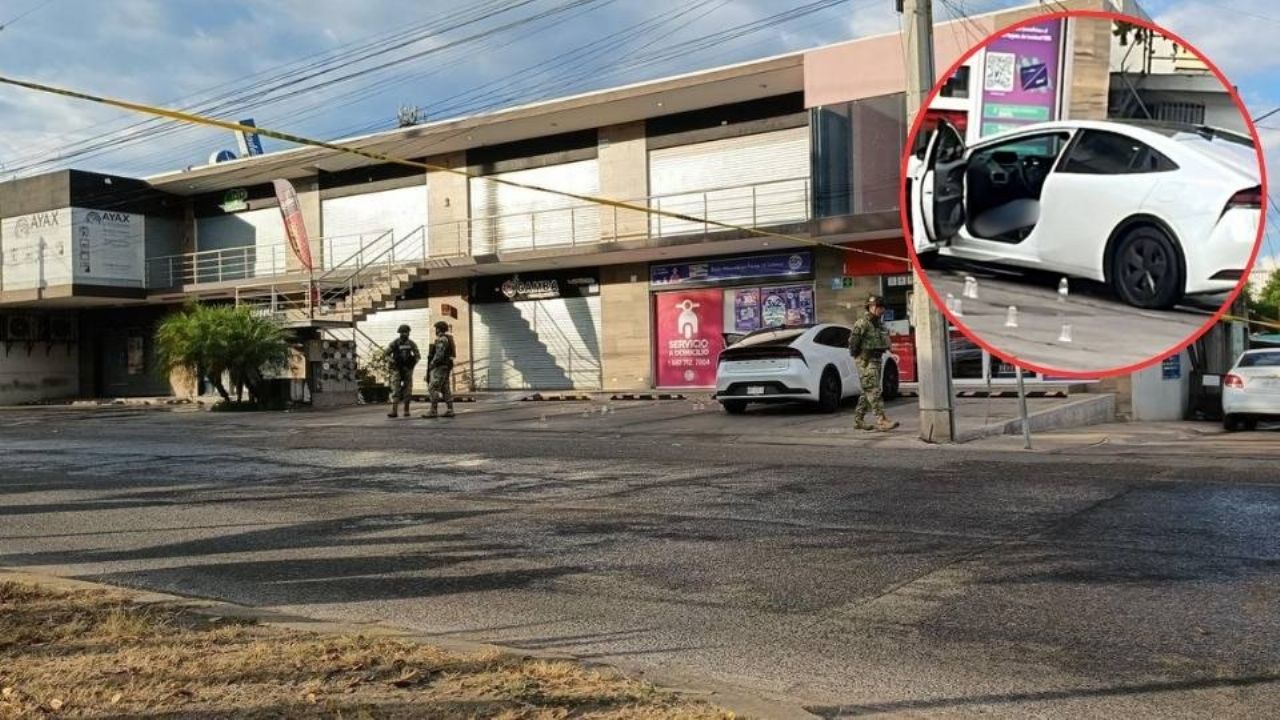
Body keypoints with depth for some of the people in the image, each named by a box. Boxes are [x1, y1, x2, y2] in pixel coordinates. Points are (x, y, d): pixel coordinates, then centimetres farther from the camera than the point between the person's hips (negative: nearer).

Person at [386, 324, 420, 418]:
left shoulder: (412, 344, 4)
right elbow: (386, 354, 1)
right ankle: (394, 411, -13)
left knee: (407, 390, 5)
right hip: (398, 369, -2)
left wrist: (413, 362, -6)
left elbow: (418, 355, 11)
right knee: (395, 390, -9)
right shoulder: (394, 343, -3)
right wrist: (393, 361, -14)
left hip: (408, 369, 2)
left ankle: (406, 410, 13)